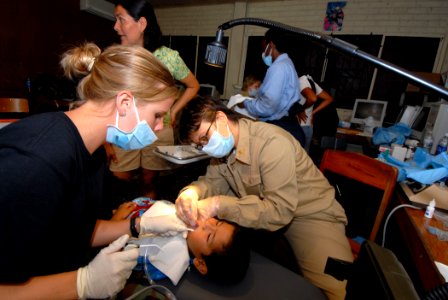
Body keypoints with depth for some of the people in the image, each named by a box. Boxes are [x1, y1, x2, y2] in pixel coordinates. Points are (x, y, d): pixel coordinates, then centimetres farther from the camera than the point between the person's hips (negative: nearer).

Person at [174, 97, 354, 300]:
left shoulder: (272, 143, -27)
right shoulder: (224, 144, -3)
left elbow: (279, 211, -30)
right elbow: (213, 181, 0)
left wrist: (219, 205, -34)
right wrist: (192, 192, -23)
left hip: (311, 215, -6)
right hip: (262, 212, 7)